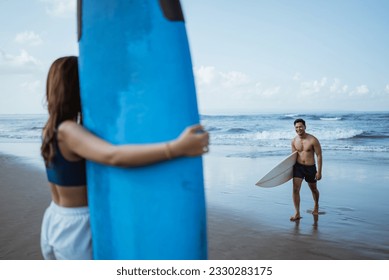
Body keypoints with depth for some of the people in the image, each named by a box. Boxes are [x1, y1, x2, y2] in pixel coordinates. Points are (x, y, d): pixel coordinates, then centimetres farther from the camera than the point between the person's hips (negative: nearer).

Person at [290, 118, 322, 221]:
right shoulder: (294, 141, -1)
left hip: (310, 167, -2)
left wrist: (319, 172, -12)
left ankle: (316, 206, 46)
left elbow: (319, 156, -10)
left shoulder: (313, 140, -14)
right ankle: (297, 213, -3)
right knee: (295, 189, -11)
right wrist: (291, 169, 11)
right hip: (298, 166, 2)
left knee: (313, 189, 18)